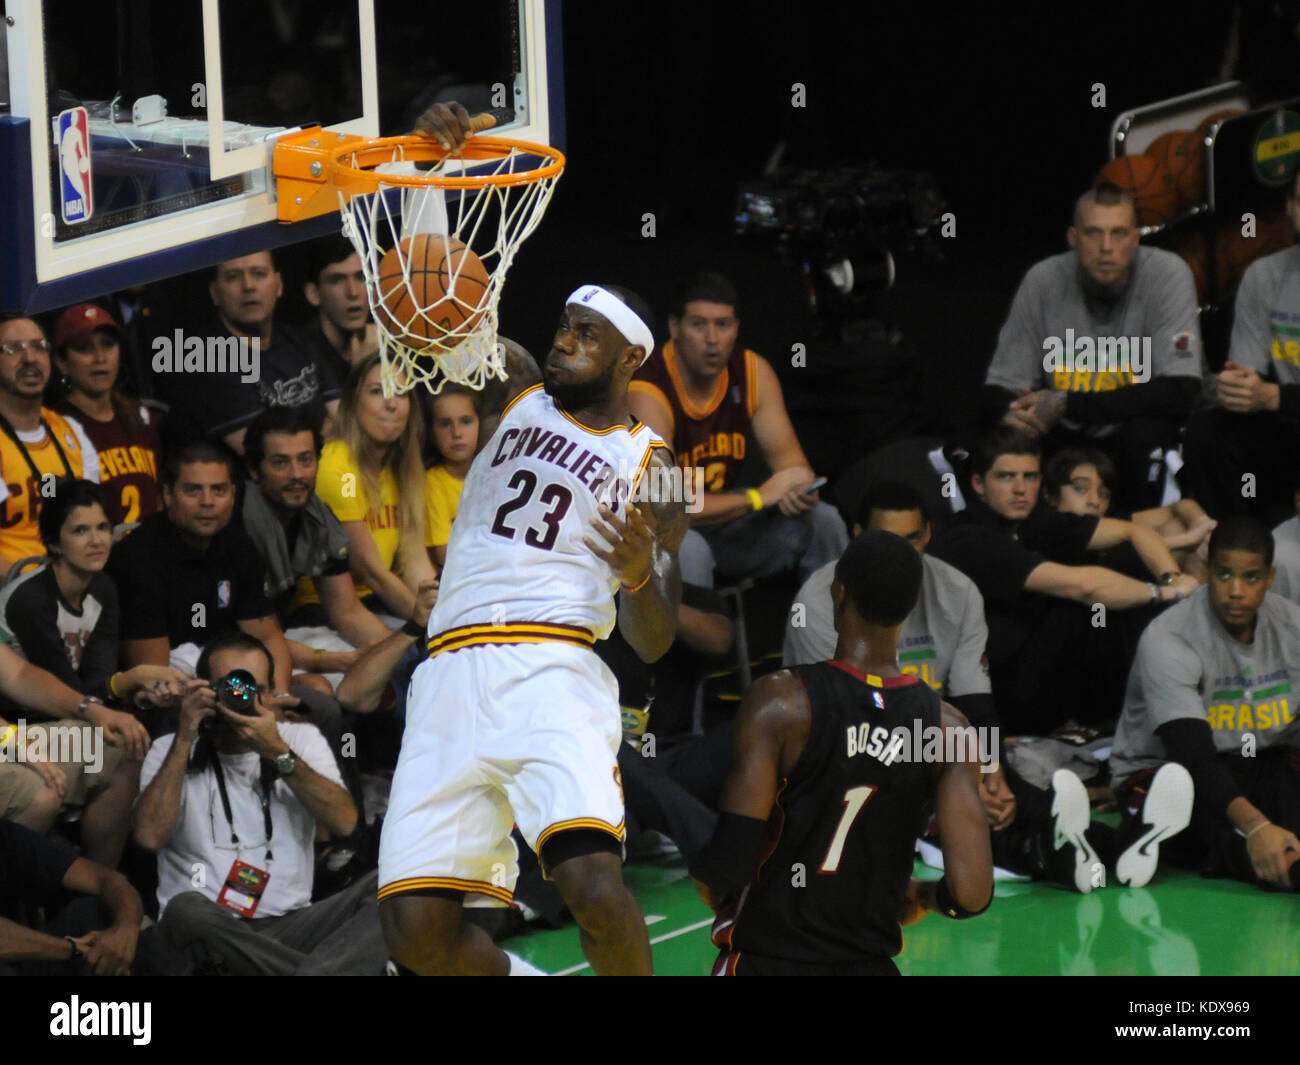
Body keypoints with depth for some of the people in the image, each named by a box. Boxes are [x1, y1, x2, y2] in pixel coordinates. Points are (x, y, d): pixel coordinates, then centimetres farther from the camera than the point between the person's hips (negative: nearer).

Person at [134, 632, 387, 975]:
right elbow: (150, 835, -9)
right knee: (187, 909, -39)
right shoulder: (171, 752, 11)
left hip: (289, 923, 2)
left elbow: (344, 821, -2)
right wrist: (184, 740, -6)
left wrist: (279, 753, -9)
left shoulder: (301, 739, 16)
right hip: (210, 933, -2)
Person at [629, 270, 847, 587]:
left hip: (721, 512, 7)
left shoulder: (753, 371, -5)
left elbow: (784, 451, 2)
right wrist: (757, 497, -29)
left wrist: (801, 488, -24)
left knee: (823, 522, -5)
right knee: (688, 550, -38)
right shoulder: (647, 394, -26)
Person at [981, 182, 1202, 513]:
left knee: (1145, 431, -34)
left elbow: (1181, 393, -23)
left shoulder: (1167, 274, -14)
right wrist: (1008, 418, -28)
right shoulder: (1043, 281, -6)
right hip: (1068, 437, 3)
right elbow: (998, 395, -1)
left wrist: (1065, 405, -23)